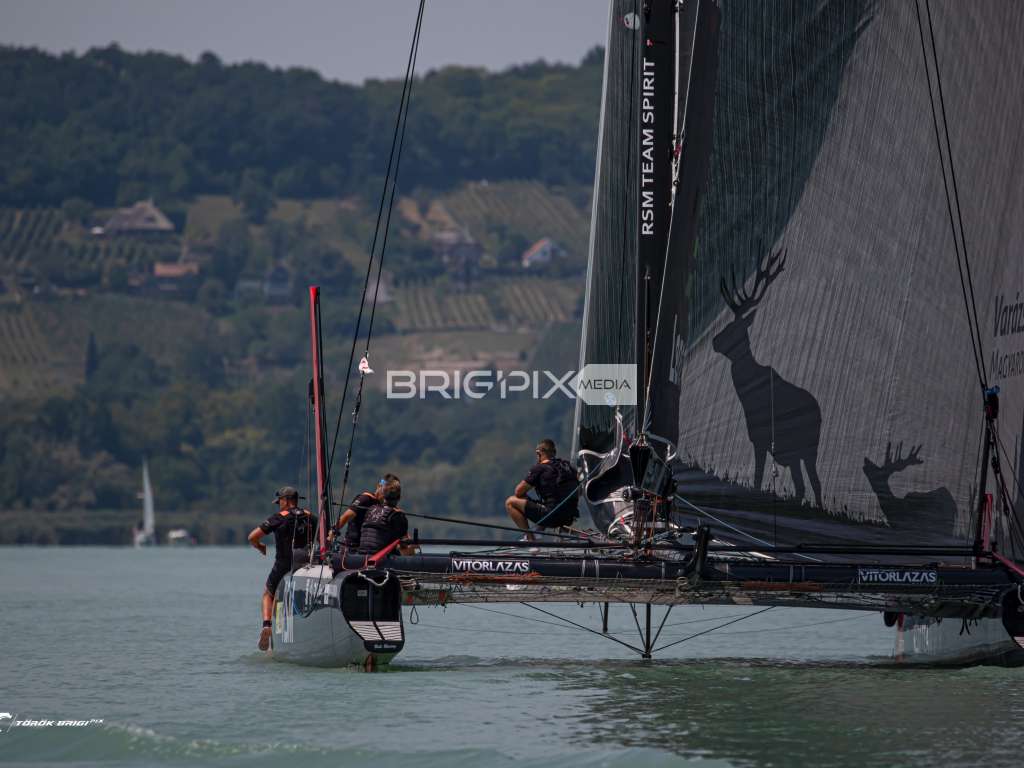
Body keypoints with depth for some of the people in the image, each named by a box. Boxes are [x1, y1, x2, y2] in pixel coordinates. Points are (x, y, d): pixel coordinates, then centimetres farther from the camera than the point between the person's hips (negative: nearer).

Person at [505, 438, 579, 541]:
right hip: (569, 518, 8)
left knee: (510, 502, 2)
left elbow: (518, 492, -2)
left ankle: (530, 539, -4)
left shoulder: (539, 468, -5)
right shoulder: (568, 466, 13)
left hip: (551, 516, -8)